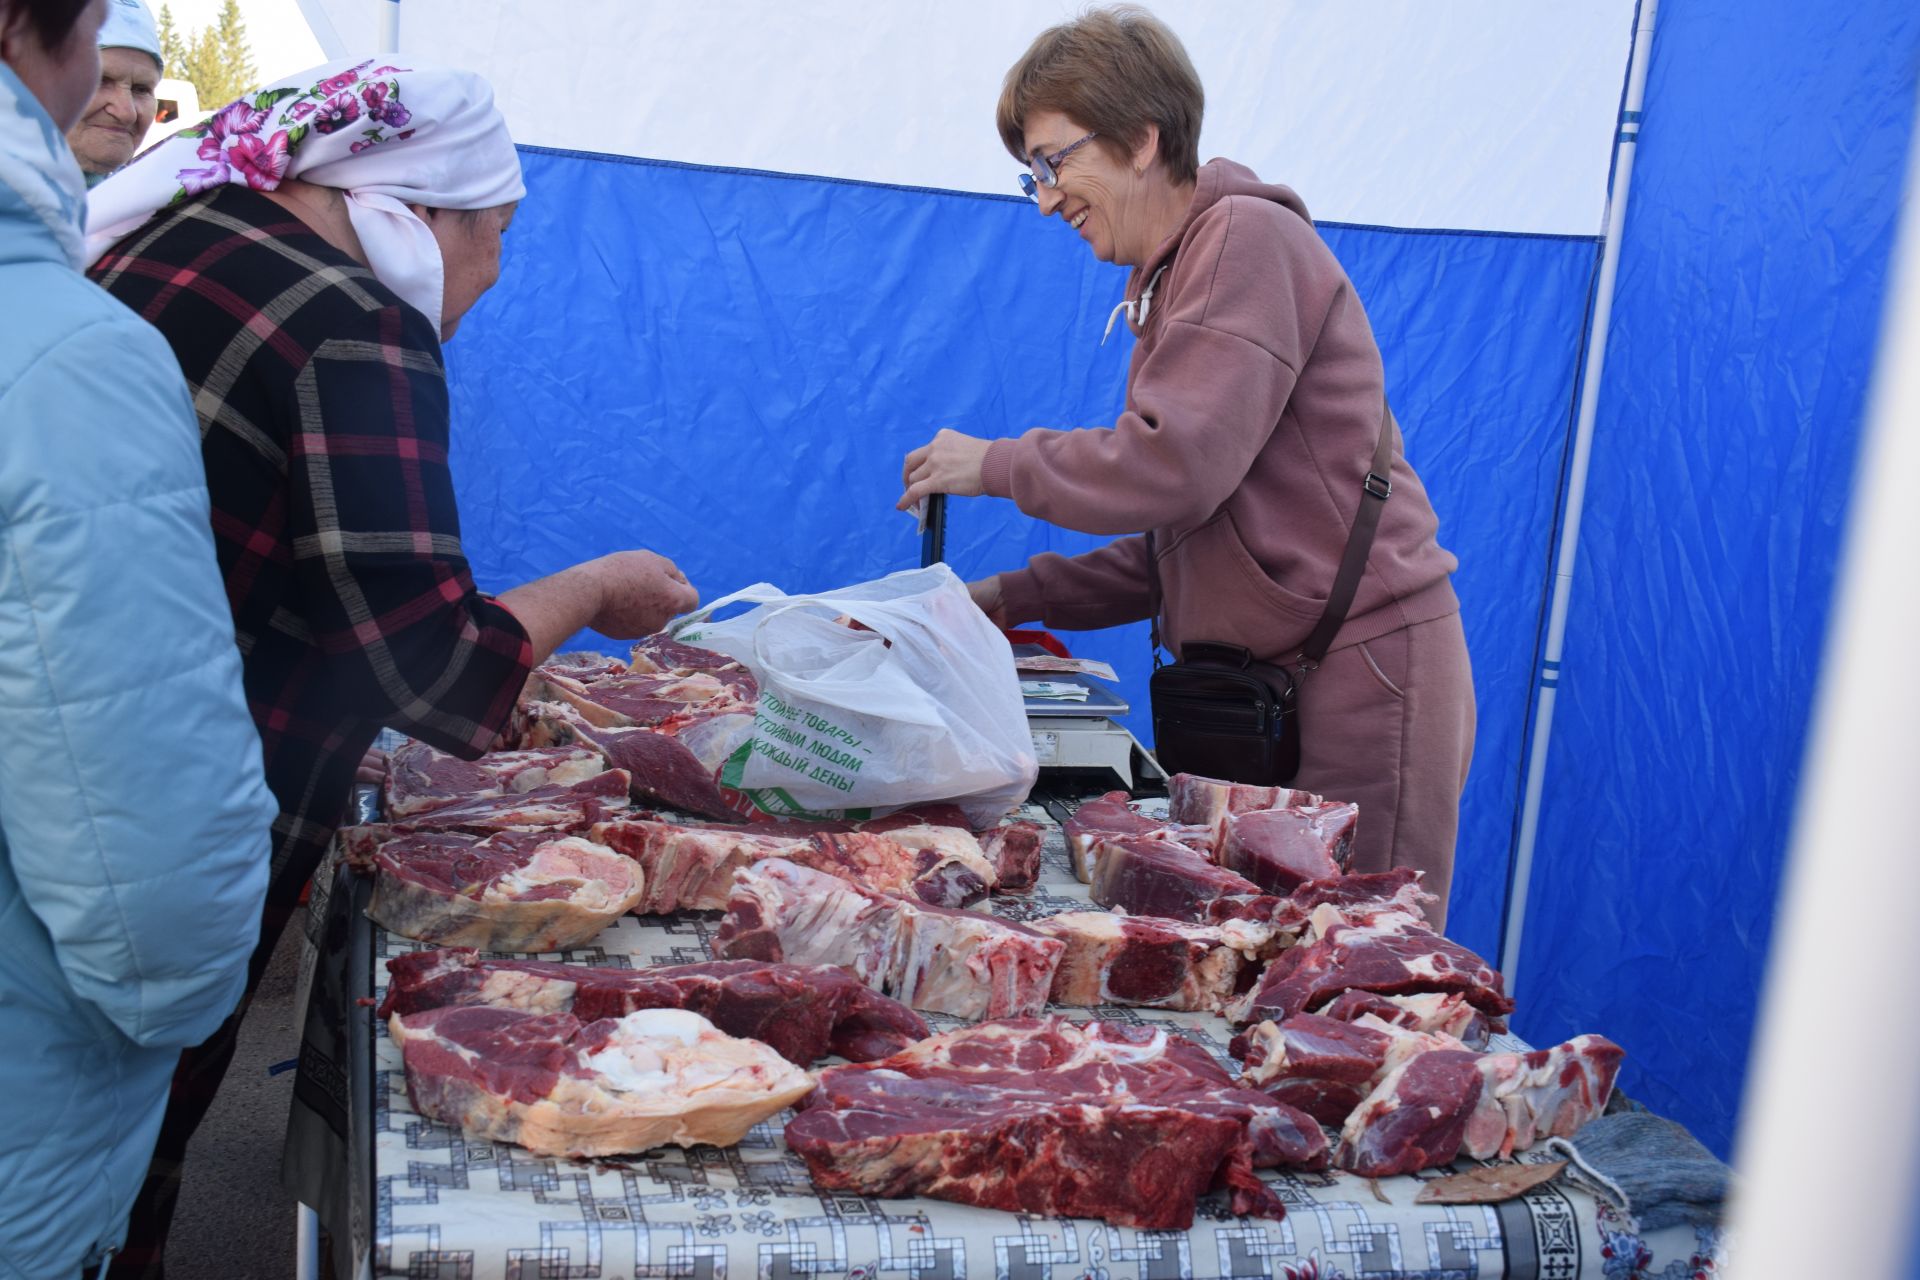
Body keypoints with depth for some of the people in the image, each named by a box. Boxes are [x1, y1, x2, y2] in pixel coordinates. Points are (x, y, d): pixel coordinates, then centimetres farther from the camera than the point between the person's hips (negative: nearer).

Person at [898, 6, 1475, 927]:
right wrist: (1016, 598, 12)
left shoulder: (1248, 238, -10)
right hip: (1271, 680, 9)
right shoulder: (1170, 285, 19)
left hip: (1359, 671, -9)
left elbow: (1174, 468, -22)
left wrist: (994, 464, -8)